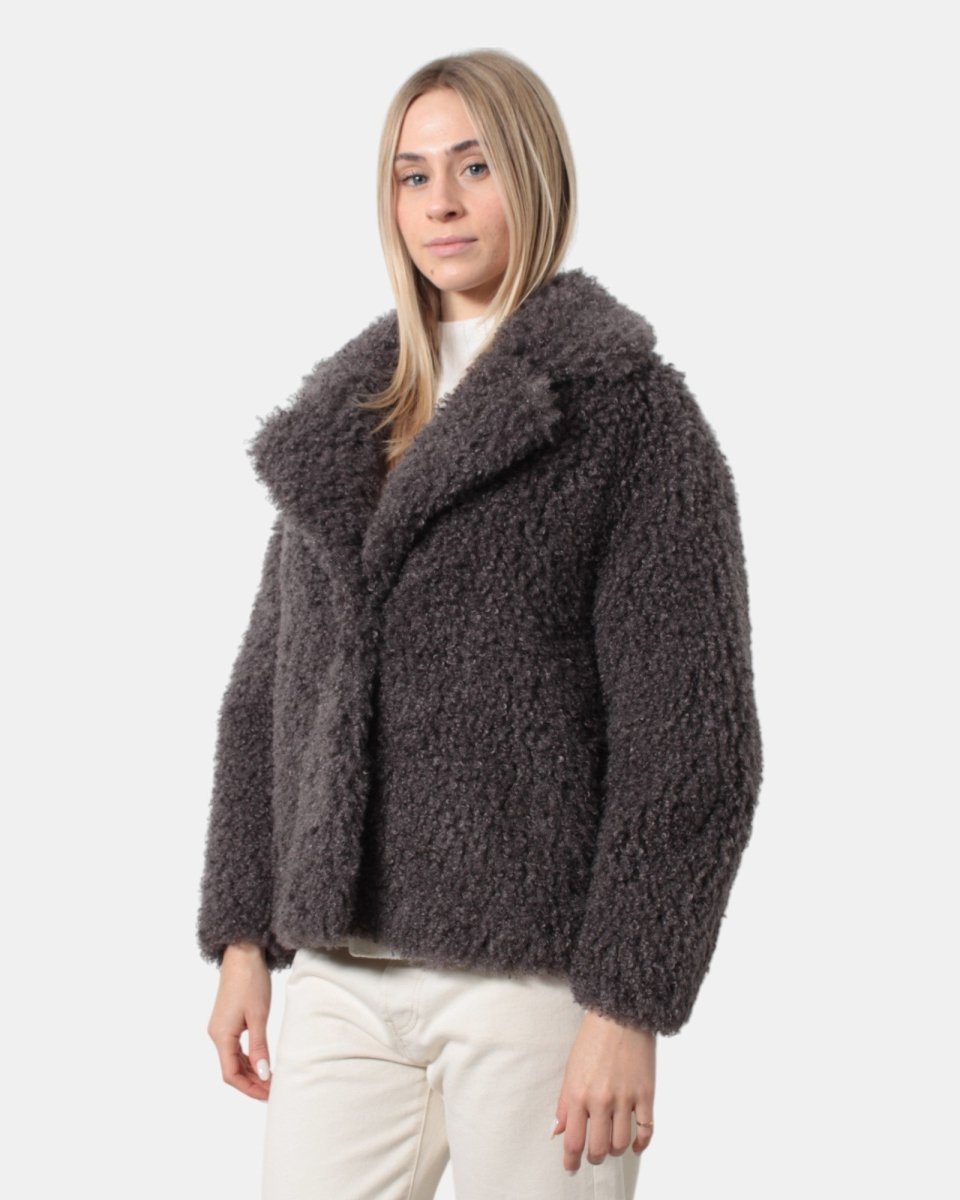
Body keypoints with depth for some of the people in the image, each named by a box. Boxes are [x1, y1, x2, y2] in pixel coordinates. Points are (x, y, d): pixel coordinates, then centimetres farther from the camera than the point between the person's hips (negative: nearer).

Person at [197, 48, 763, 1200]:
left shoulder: (633, 409, -5)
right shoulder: (342, 417, 12)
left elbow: (691, 735, -9)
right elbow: (267, 686, 15)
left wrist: (628, 1004, -13)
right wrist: (242, 936, 10)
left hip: (534, 974, -5)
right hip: (343, 972, 5)